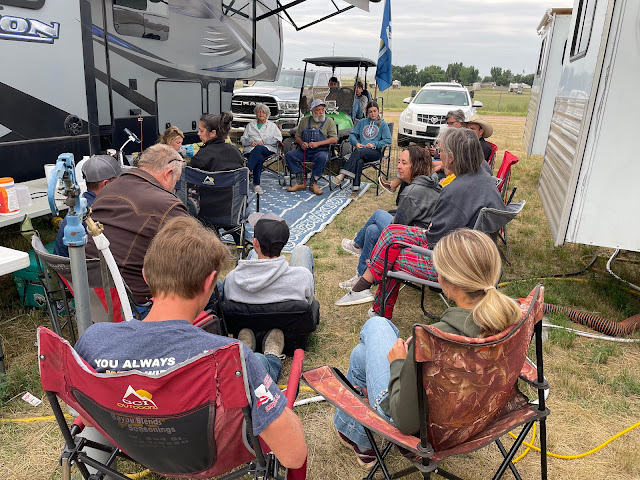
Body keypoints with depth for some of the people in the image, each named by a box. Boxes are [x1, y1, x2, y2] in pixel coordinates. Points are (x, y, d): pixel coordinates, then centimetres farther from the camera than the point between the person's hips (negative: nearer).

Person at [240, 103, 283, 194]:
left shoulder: (272, 125, 24)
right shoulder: (250, 125, 28)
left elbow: (278, 138, 7)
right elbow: (243, 139, 20)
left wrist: (264, 141, -7)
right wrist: (251, 142, -4)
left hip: (267, 149, -1)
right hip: (251, 149, 1)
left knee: (258, 148, -39)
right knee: (259, 158, -37)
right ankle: (256, 184, -42)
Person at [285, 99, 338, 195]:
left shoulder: (329, 121, 7)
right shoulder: (304, 120, 16)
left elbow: (334, 139, -4)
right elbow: (297, 136, 19)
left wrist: (318, 143, -16)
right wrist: (301, 143, -6)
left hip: (320, 150, -3)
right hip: (304, 150, 3)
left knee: (322, 158, -38)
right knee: (289, 155, -21)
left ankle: (313, 183, -21)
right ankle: (300, 182, -18)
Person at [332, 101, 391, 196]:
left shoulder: (383, 124, 15)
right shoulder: (362, 123, 27)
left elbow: (388, 140, 3)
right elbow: (352, 134, 18)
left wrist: (374, 144, -9)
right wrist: (356, 143, -4)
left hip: (375, 152, -2)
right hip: (361, 149, 3)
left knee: (359, 151, -35)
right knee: (359, 161, -35)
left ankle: (342, 175, -43)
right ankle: (356, 186, -42)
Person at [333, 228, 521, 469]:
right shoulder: (512, 316, -19)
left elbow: (406, 421, -30)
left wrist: (399, 363, -15)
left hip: (422, 428, -6)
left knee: (376, 325, 16)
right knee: (360, 354, 24)